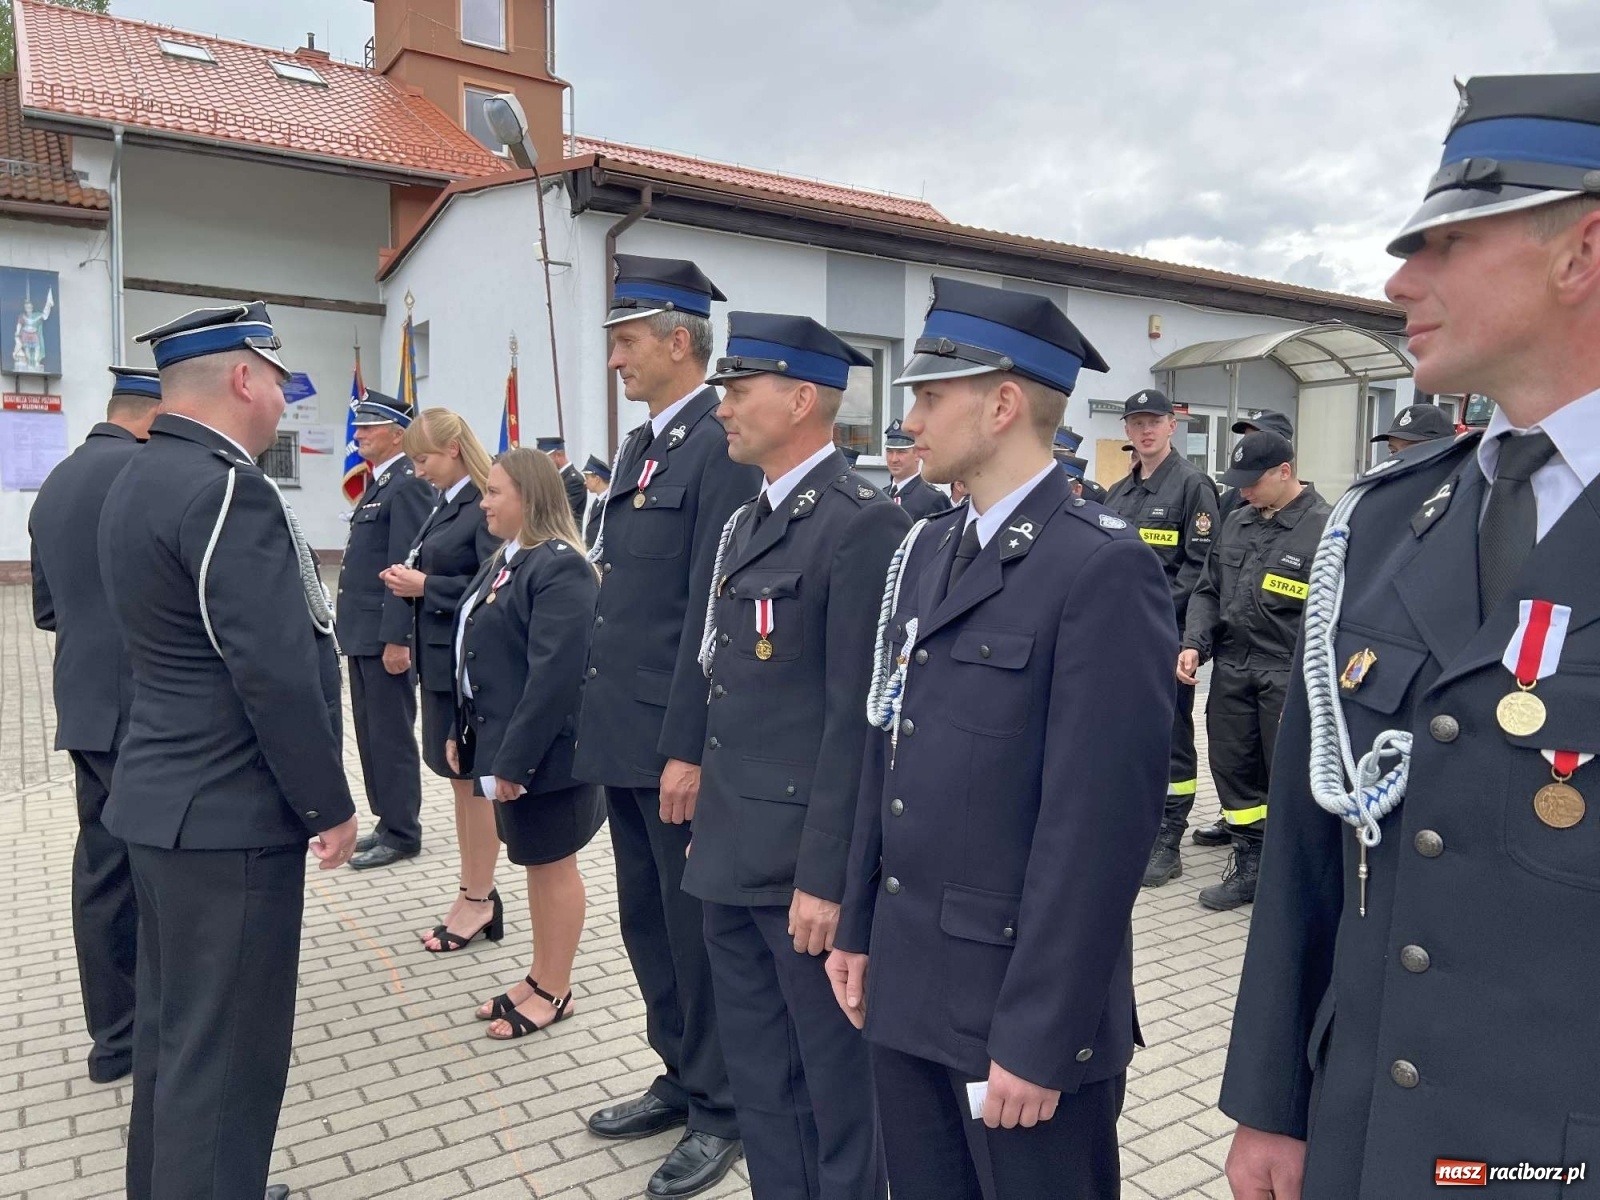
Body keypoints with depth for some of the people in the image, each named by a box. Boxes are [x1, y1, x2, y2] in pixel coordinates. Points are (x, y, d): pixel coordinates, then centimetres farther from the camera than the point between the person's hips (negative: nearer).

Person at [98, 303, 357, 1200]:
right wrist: (331, 804, -13)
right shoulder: (227, 487, -20)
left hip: (171, 798, 10)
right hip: (229, 812, -10)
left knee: (176, 1029, 22)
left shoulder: (144, 478, 11)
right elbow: (274, 673, -24)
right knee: (224, 1049, 2)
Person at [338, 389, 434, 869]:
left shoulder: (408, 485, -14)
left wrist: (396, 639, -23)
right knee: (371, 732, 15)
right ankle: (387, 820, 25)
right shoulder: (378, 483, 16)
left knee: (391, 734, -1)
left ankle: (401, 833, 10)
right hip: (364, 632, 10)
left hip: (386, 635, -10)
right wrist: (357, 631, 18)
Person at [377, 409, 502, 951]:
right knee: (460, 778, 15)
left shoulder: (487, 507, -15)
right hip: (441, 657, 9)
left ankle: (479, 899, 15)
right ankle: (472, 890, 26)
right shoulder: (445, 506, 13)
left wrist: (426, 585, -17)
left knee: (476, 778, 2)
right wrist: (409, 578, 0)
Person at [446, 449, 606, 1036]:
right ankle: (540, 978, 31)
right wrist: (462, 731, 15)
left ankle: (555, 992, 20)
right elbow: (480, 658, 17)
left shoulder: (559, 568, -19)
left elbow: (554, 675, -24)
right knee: (535, 864, 18)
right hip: (504, 742, 9)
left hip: (541, 750, -9)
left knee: (553, 865, 5)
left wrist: (516, 760, -23)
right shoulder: (506, 561, 12)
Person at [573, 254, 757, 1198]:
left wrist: (688, 749, -20)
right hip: (626, 733, 9)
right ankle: (682, 1079, 37)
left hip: (678, 740, -9)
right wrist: (601, 720, 16)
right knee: (647, 924, 19)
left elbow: (712, 614, -19)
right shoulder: (639, 445, 14)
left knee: (696, 928, 5)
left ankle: (722, 1110, 25)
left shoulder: (725, 446, -14)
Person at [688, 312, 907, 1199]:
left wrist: (827, 875, -18)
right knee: (759, 1078, 21)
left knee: (837, 1081, 11)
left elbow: (858, 716, -19)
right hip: (735, 853, 9)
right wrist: (709, 819, 17)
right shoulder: (746, 521, 12)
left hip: (804, 860, -8)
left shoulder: (861, 523, -16)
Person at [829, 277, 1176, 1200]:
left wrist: (1040, 1037, -17)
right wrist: (860, 929, 13)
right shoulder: (926, 551, 8)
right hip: (909, 986, 7)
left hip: (1023, 1005, -7)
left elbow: (1099, 825, -20)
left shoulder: (1105, 569, -17)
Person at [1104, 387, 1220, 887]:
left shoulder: (1192, 484, -5)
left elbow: (1201, 562, -11)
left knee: (1170, 735, 0)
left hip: (1166, 634, -6)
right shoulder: (1118, 493, 15)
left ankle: (1166, 842, 7)